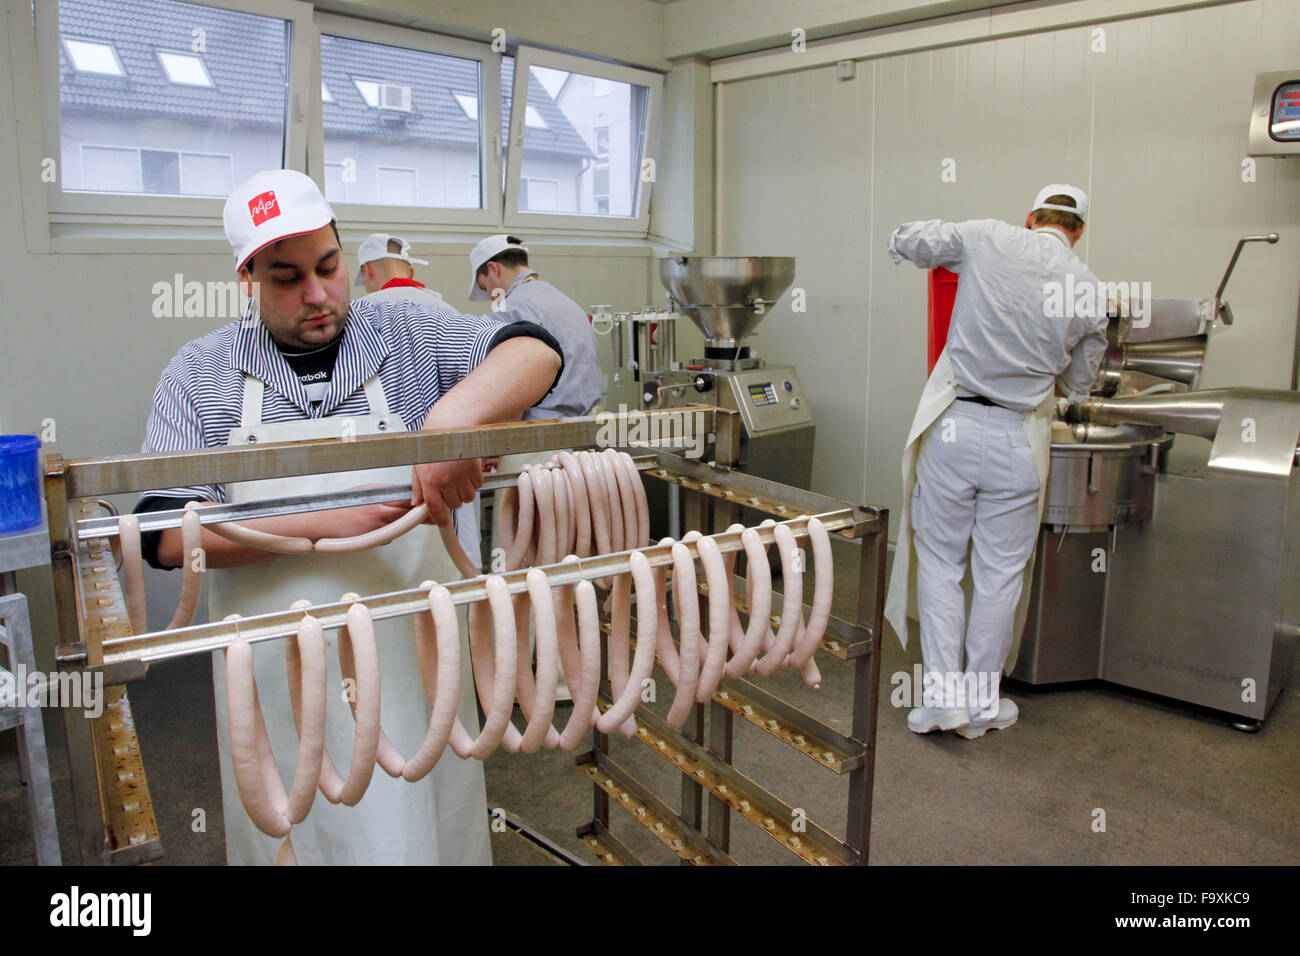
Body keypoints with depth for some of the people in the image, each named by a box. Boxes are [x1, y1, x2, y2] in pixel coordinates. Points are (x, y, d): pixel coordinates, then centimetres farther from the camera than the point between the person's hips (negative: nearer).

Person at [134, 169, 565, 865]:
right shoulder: (198, 374, 0)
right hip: (281, 678, 0)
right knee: (291, 837, 17)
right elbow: (168, 537, -8)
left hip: (418, 657, 0)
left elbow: (535, 352, -12)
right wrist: (320, 521, -20)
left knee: (428, 830, 14)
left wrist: (458, 414, -31)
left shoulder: (408, 334, 0)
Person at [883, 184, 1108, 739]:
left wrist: (951, 254, 27)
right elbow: (1078, 385, 14)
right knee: (999, 574, 11)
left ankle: (943, 695, 10)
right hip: (1018, 440, 1)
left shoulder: (987, 240, -1)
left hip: (954, 425, -1)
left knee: (940, 562, 11)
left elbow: (903, 241, 10)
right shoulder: (1089, 290, 3)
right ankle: (983, 702, 23)